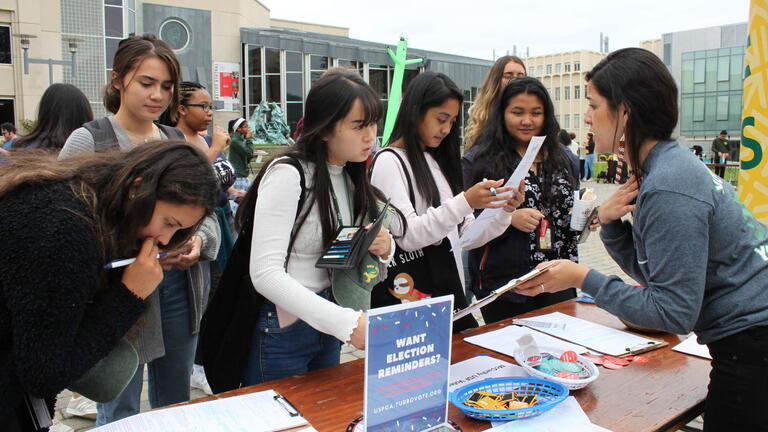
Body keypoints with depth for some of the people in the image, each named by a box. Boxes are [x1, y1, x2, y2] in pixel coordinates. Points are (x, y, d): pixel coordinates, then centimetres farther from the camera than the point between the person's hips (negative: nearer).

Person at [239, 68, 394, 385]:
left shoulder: (352, 176, 6)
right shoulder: (288, 174, -20)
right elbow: (265, 273, -28)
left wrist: (384, 249, -12)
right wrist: (346, 322, -35)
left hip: (327, 326, 8)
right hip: (281, 331, -7)